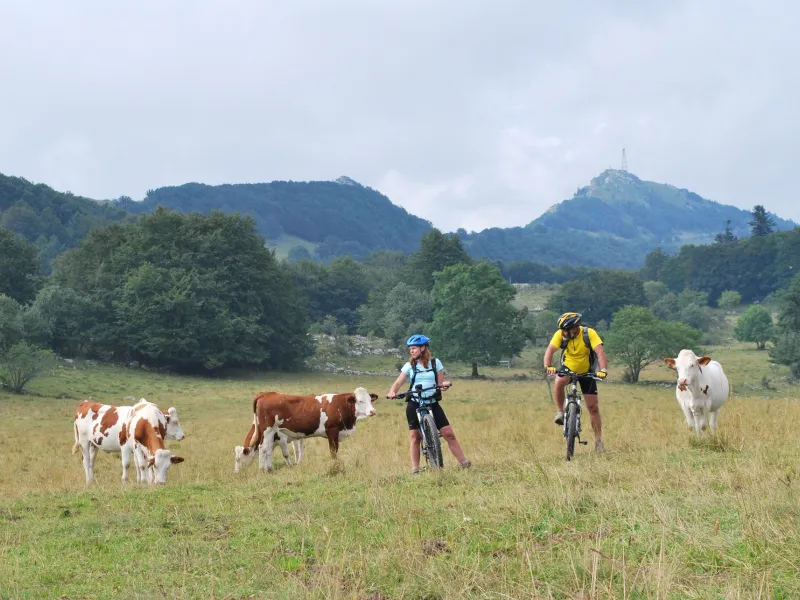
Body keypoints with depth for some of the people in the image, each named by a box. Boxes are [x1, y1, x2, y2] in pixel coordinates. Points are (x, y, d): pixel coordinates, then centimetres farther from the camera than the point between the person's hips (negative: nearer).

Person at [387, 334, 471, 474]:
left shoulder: (435, 362, 5)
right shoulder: (409, 365, 5)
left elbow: (440, 382, 4)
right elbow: (398, 382, -1)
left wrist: (445, 385, -20)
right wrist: (392, 392, -22)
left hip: (432, 402, 0)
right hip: (414, 404, 0)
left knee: (449, 434, -6)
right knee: (414, 438, -1)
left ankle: (464, 463, -3)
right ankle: (415, 470, 5)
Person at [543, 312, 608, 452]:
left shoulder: (589, 333, -25)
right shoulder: (560, 334, -21)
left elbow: (600, 352, -34)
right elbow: (550, 350, -29)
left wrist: (603, 370, -50)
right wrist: (548, 367, -49)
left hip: (586, 372, -1)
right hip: (568, 369, 1)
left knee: (593, 407, -3)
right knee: (559, 382, -35)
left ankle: (598, 441, 9)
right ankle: (560, 412, -14)